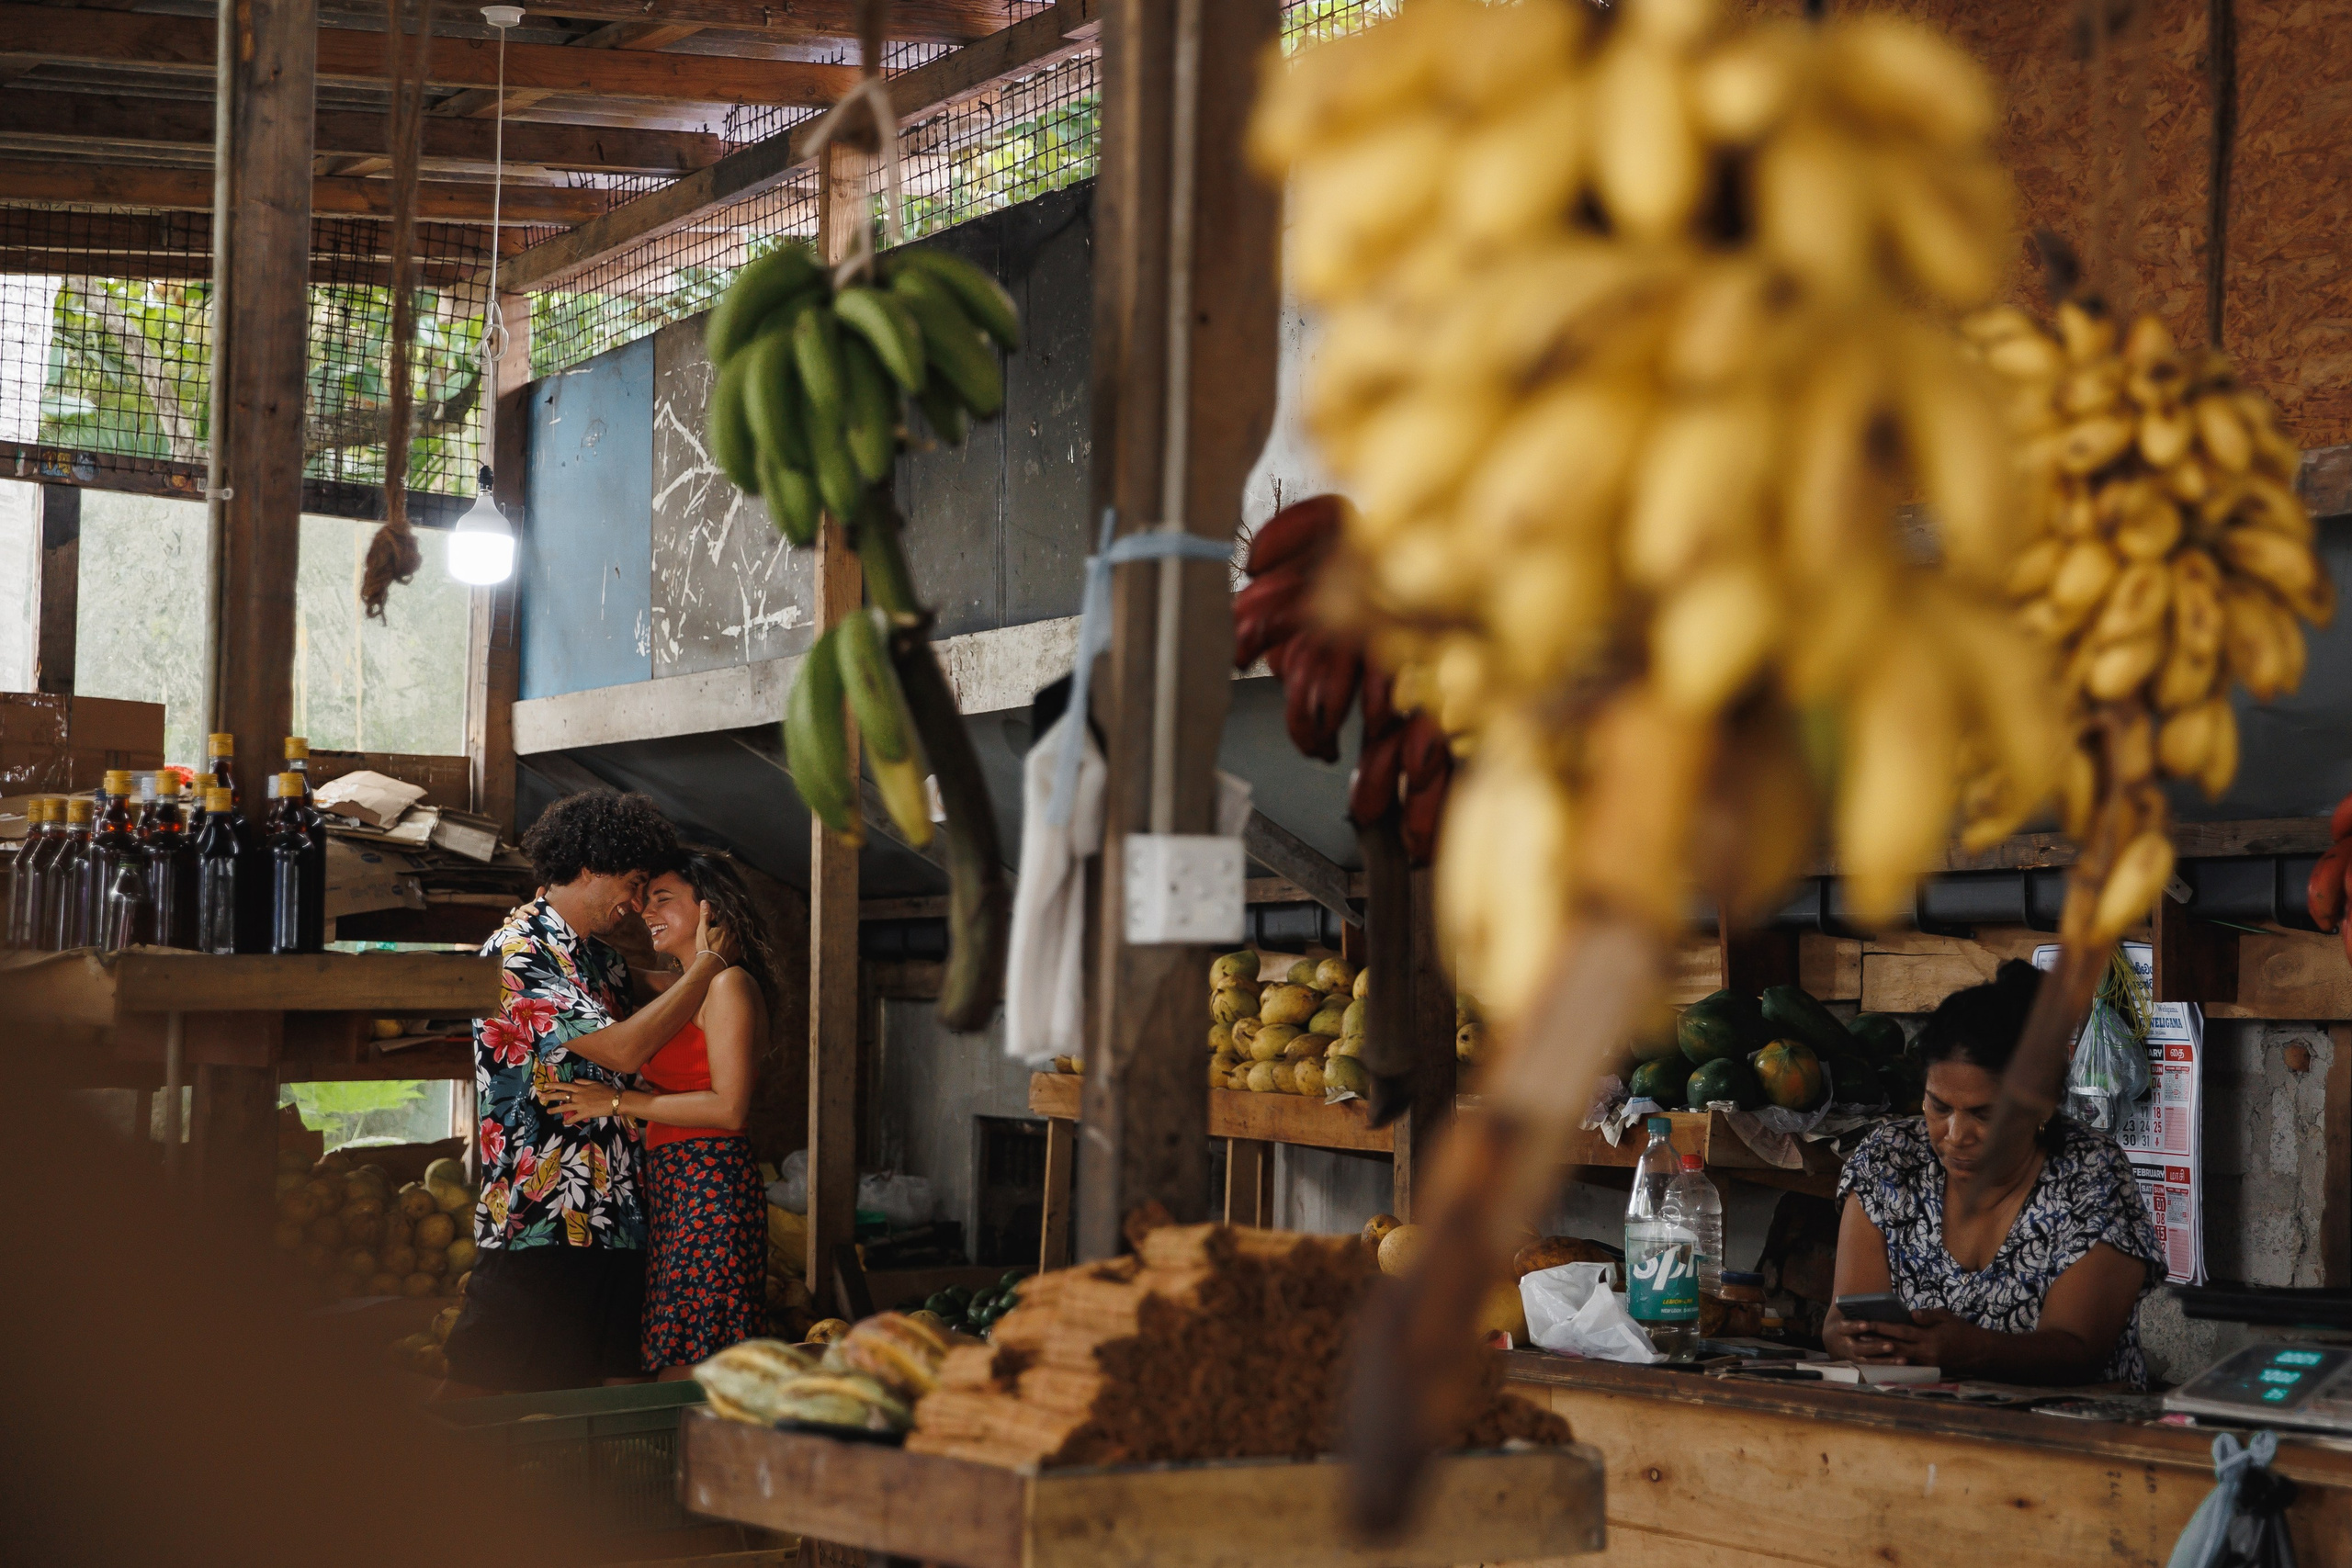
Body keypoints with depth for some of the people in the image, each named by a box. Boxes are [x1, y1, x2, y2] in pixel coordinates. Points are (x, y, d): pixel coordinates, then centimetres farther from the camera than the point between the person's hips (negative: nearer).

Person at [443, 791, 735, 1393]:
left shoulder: (601, 959, 17)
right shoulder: (519, 952, -11)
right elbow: (621, 1049, -18)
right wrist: (705, 966, -7)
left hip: (614, 1224, 9)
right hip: (538, 1230, -9)